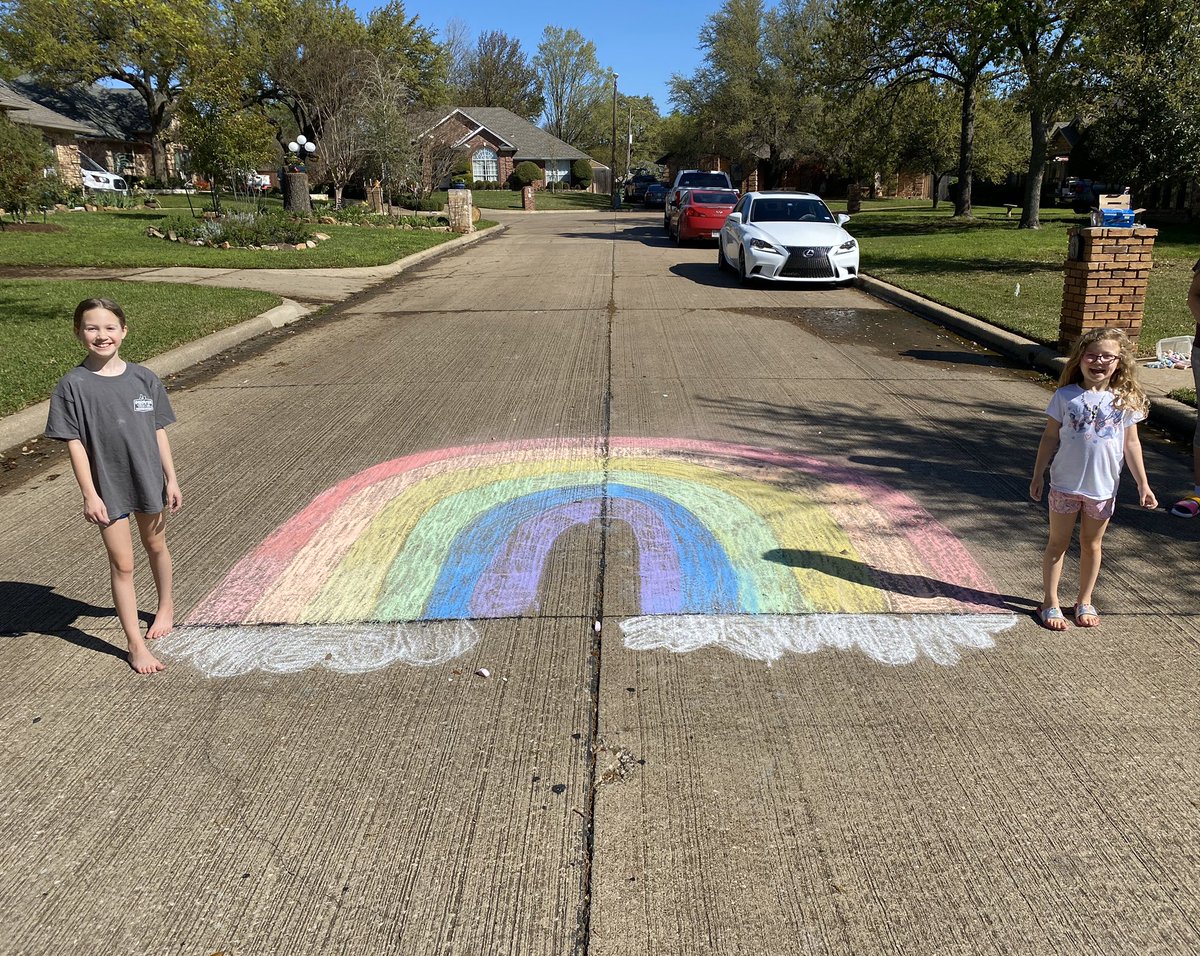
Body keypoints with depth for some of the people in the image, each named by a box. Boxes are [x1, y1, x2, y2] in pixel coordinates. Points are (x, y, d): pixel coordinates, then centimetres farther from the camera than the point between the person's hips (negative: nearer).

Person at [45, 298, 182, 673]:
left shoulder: (143, 378, -4)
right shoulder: (73, 385, -11)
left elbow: (158, 431, 1)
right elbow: (74, 444, -10)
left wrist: (171, 480, 0)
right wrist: (89, 494, -13)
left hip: (148, 480, 3)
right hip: (108, 487, -2)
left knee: (156, 546, 21)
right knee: (122, 564, 3)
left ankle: (166, 607, 47)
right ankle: (136, 645, 13)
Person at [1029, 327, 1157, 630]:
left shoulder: (1125, 400, -2)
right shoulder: (1066, 397, -7)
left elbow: (1131, 443, 4)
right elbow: (1050, 437, -1)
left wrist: (1143, 484, 4)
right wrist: (1038, 475, 0)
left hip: (1103, 488, 2)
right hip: (1065, 484, -2)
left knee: (1091, 545, 15)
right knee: (1058, 543, 8)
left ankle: (1084, 601, 31)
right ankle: (1050, 602, 19)